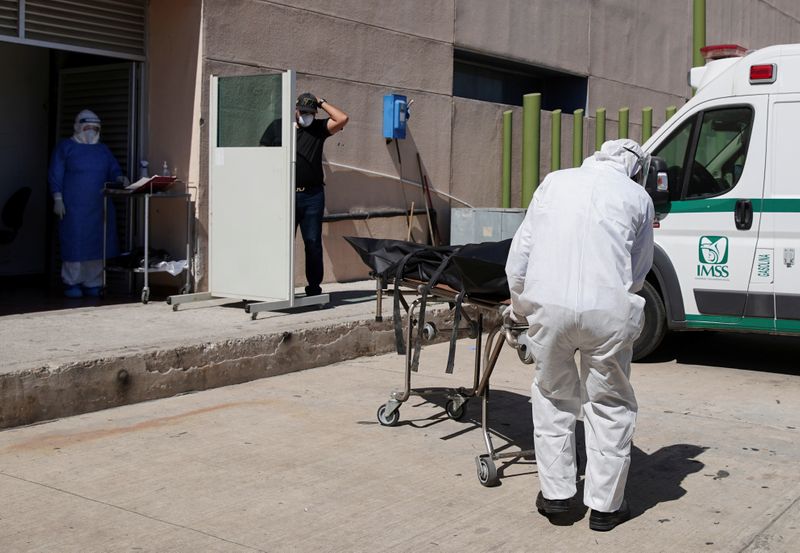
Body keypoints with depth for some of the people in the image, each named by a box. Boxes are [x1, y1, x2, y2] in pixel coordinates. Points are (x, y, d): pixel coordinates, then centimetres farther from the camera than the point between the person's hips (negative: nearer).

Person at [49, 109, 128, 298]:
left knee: (98, 244, 1)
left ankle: (93, 283, 9)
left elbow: (113, 170, 15)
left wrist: (119, 178, -9)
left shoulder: (103, 150, 18)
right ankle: (72, 283, 6)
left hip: (99, 207, 5)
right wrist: (58, 200, -9)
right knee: (74, 244, -3)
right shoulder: (65, 147, 4)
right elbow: (55, 175, 0)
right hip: (74, 207, -4)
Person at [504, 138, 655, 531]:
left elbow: (519, 253, 16)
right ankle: (605, 505, 18)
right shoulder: (637, 196, 12)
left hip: (546, 304, 2)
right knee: (610, 405, 13)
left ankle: (555, 495, 22)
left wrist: (519, 306, 27)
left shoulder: (555, 181, 17)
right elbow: (639, 270, 15)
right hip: (606, 310, -2)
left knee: (553, 397, 19)